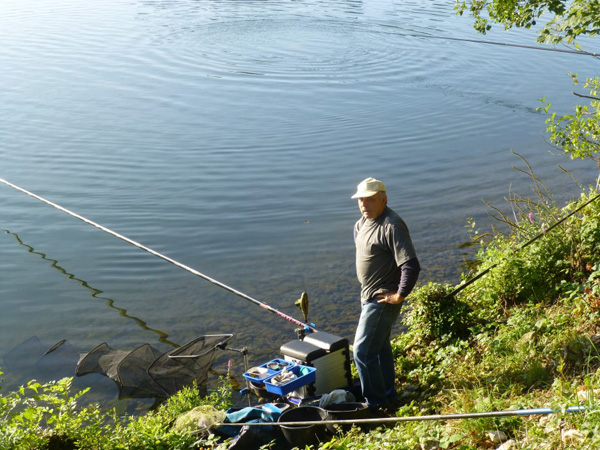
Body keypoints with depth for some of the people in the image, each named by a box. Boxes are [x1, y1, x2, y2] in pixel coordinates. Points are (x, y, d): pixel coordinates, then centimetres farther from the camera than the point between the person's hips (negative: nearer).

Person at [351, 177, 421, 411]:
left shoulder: (391, 226, -25)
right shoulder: (363, 222, 5)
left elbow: (411, 266, -31)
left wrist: (400, 295, -21)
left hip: (382, 300, -10)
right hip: (369, 295, 10)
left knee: (363, 352, -6)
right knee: (380, 347, 21)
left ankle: (375, 403, 7)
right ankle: (388, 395, 36)